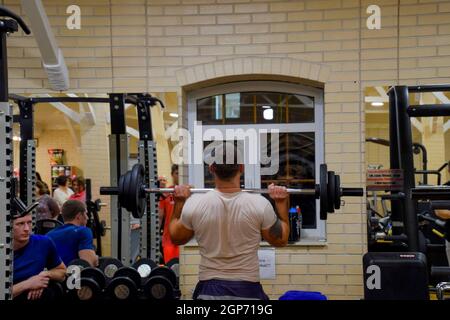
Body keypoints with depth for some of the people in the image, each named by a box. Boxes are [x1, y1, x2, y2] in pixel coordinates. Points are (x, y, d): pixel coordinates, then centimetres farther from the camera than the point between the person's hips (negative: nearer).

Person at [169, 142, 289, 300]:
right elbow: (281, 239, 6)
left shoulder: (195, 204, -8)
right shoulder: (259, 204, -10)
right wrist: (281, 203, 13)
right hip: (247, 290, -1)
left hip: (209, 290, 1)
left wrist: (179, 203, 18)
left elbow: (176, 238, 10)